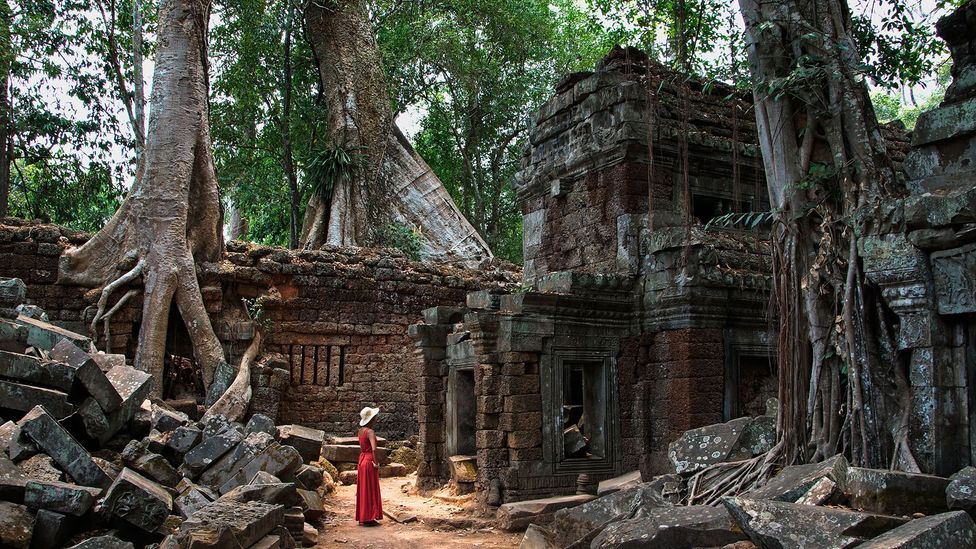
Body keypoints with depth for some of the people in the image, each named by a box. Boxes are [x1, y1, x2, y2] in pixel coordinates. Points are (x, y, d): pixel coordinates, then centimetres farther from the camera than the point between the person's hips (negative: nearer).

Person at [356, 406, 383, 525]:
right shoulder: (370, 432, -18)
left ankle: (362, 517, 22)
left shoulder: (361, 430, 7)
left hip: (362, 460, 8)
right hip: (369, 461, -8)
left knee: (363, 489, 14)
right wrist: (375, 463, -21)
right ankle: (368, 518, 5)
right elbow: (373, 449, -30)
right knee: (370, 490, 0)